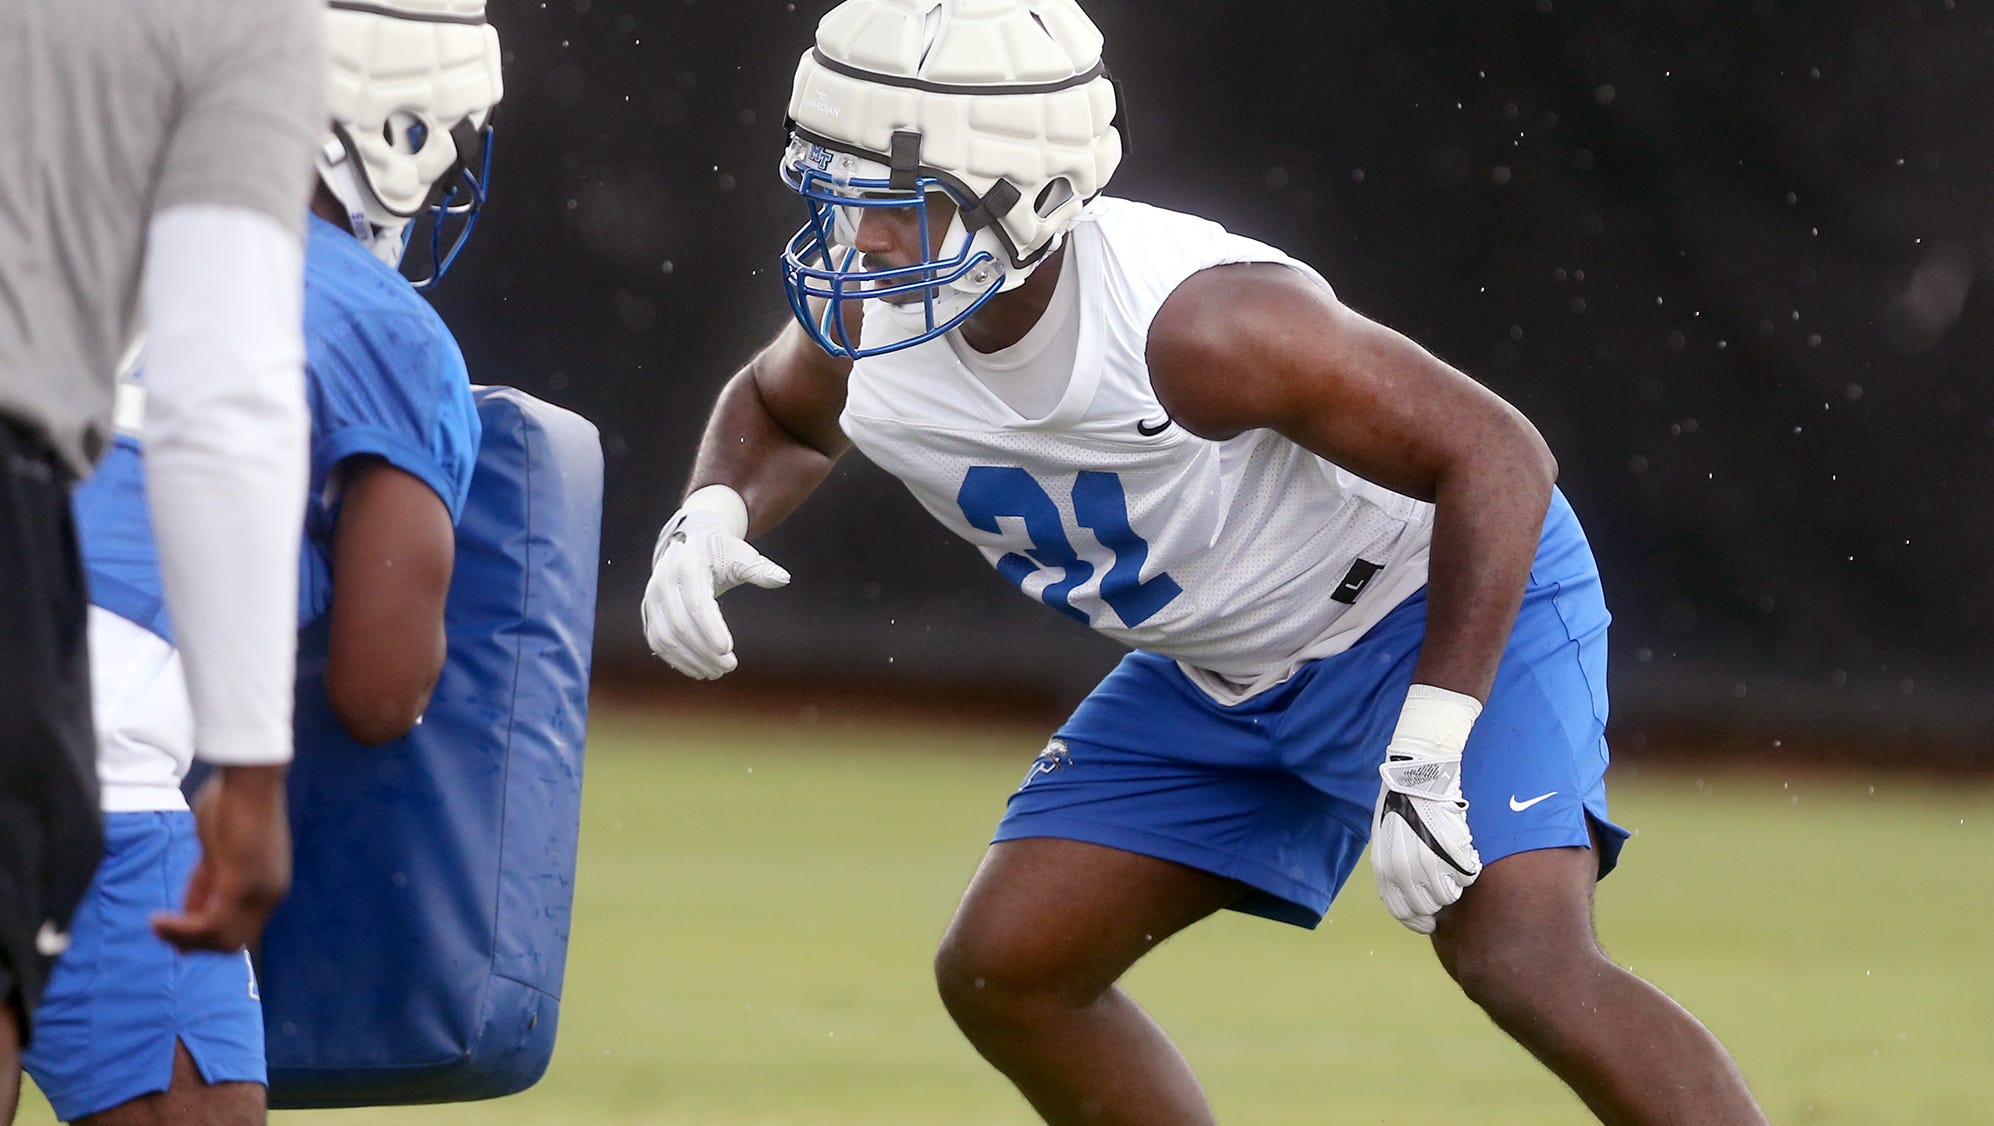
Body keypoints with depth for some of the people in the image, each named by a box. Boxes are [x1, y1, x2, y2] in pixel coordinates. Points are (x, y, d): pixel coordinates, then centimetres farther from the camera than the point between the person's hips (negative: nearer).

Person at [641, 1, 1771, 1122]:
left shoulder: (1199, 327, -36)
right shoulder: (864, 332, -14)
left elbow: (1496, 457, -31)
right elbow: (779, 416, 13)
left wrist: (1430, 751, -34)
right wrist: (715, 516, -11)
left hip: (1454, 607, -8)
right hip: (1223, 675, 8)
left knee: (1527, 965, -26)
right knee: (1007, 972, 3)